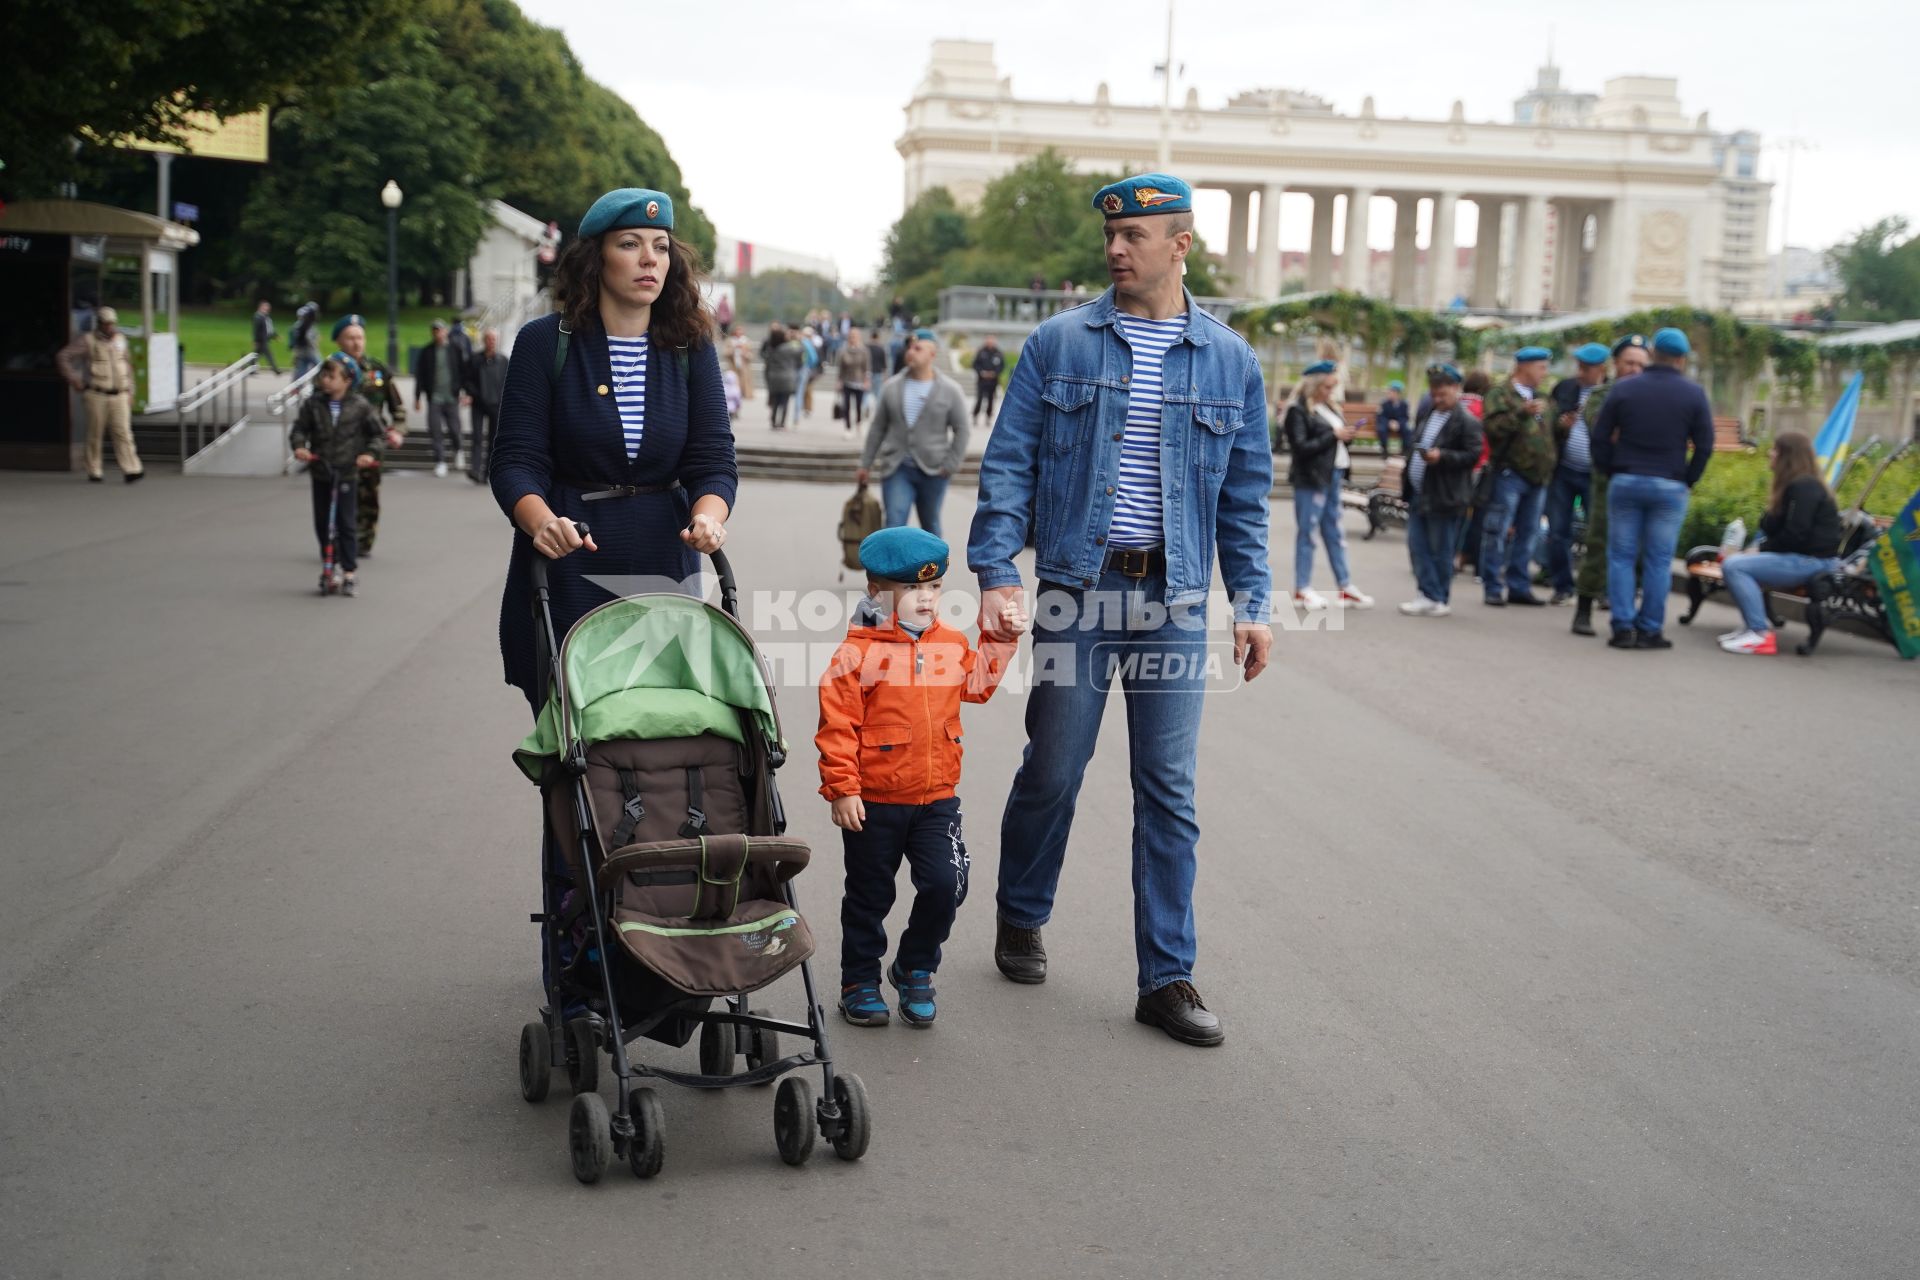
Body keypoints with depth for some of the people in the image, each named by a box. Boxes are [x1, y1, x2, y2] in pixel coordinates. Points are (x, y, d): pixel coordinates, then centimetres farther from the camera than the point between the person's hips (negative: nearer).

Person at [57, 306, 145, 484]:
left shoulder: (120, 339, 9)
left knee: (123, 432, -7)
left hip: (120, 396, 3)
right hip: (97, 395, -3)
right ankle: (94, 472, 14)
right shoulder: (88, 341, -4)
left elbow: (127, 364, 18)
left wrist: (130, 392, 15)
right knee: (95, 434, 4)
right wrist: (73, 379, -6)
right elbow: (64, 355, 0)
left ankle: (131, 470, -14)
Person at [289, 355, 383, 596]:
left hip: (346, 473, -3)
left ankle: (349, 573, 3)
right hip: (320, 472, 3)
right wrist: (299, 446, -20)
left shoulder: (359, 406, -4)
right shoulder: (312, 404, 0)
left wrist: (370, 453, -14)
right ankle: (332, 565, 27)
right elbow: (299, 429, -1)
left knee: (345, 524, -4)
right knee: (322, 522, 9)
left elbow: (376, 434, 2)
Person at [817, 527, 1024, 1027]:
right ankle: (860, 982, 28)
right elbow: (838, 727, -13)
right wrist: (842, 789, -15)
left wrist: (1000, 641, 9)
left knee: (945, 885, -7)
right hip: (873, 801, -3)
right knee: (869, 896, 11)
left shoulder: (951, 643, 4)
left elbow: (976, 685, 20)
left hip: (937, 798, 4)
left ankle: (915, 969, 17)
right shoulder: (857, 653, -13)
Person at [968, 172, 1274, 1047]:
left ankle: (1167, 976, 10)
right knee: (1053, 768, 6)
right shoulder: (1059, 344, 2)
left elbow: (1245, 498, 11)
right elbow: (1008, 466, 0)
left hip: (1175, 600, 1)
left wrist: (1254, 604, 5)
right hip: (1077, 588, -1)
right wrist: (995, 572, -11)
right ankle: (1020, 918, 31)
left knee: (1170, 789, 2)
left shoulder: (1230, 361, 7)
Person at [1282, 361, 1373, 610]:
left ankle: (1345, 587, 15)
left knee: (1334, 533, 11)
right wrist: (1333, 436, -17)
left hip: (1331, 476, 9)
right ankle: (1302, 589, 5)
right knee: (1307, 532, -2)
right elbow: (1301, 447, -18)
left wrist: (1345, 436, 0)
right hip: (1310, 479, -9)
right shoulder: (1298, 411, -11)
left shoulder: (1327, 407, 16)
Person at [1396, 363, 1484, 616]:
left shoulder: (1467, 422, -10)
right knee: (1417, 547, 7)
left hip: (1443, 498, -8)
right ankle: (1429, 595, 13)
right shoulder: (1427, 415, 16)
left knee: (1440, 551, 0)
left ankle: (1440, 600, 7)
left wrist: (1441, 456, -25)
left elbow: (1472, 455, -14)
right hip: (1418, 493, 8)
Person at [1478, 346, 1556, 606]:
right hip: (1509, 474, -7)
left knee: (1526, 534, 9)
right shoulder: (1500, 395, -3)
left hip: (1537, 477, 7)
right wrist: (1523, 413, -27)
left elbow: (1548, 433, 25)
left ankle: (1519, 587, 15)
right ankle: (1493, 588, -1)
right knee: (1498, 533, -5)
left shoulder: (1540, 397, 20)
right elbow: (1493, 427, -18)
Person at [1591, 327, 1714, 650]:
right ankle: (1650, 630, 4)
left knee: (1621, 556, 6)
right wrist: (1687, 479, 9)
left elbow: (1600, 437, 1)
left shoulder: (1624, 389, 1)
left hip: (1625, 483, 1)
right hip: (1670, 488, -1)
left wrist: (1611, 471, 10)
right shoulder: (1694, 394, -1)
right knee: (1658, 561, 3)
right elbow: (1705, 446, -1)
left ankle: (1623, 627, 1)